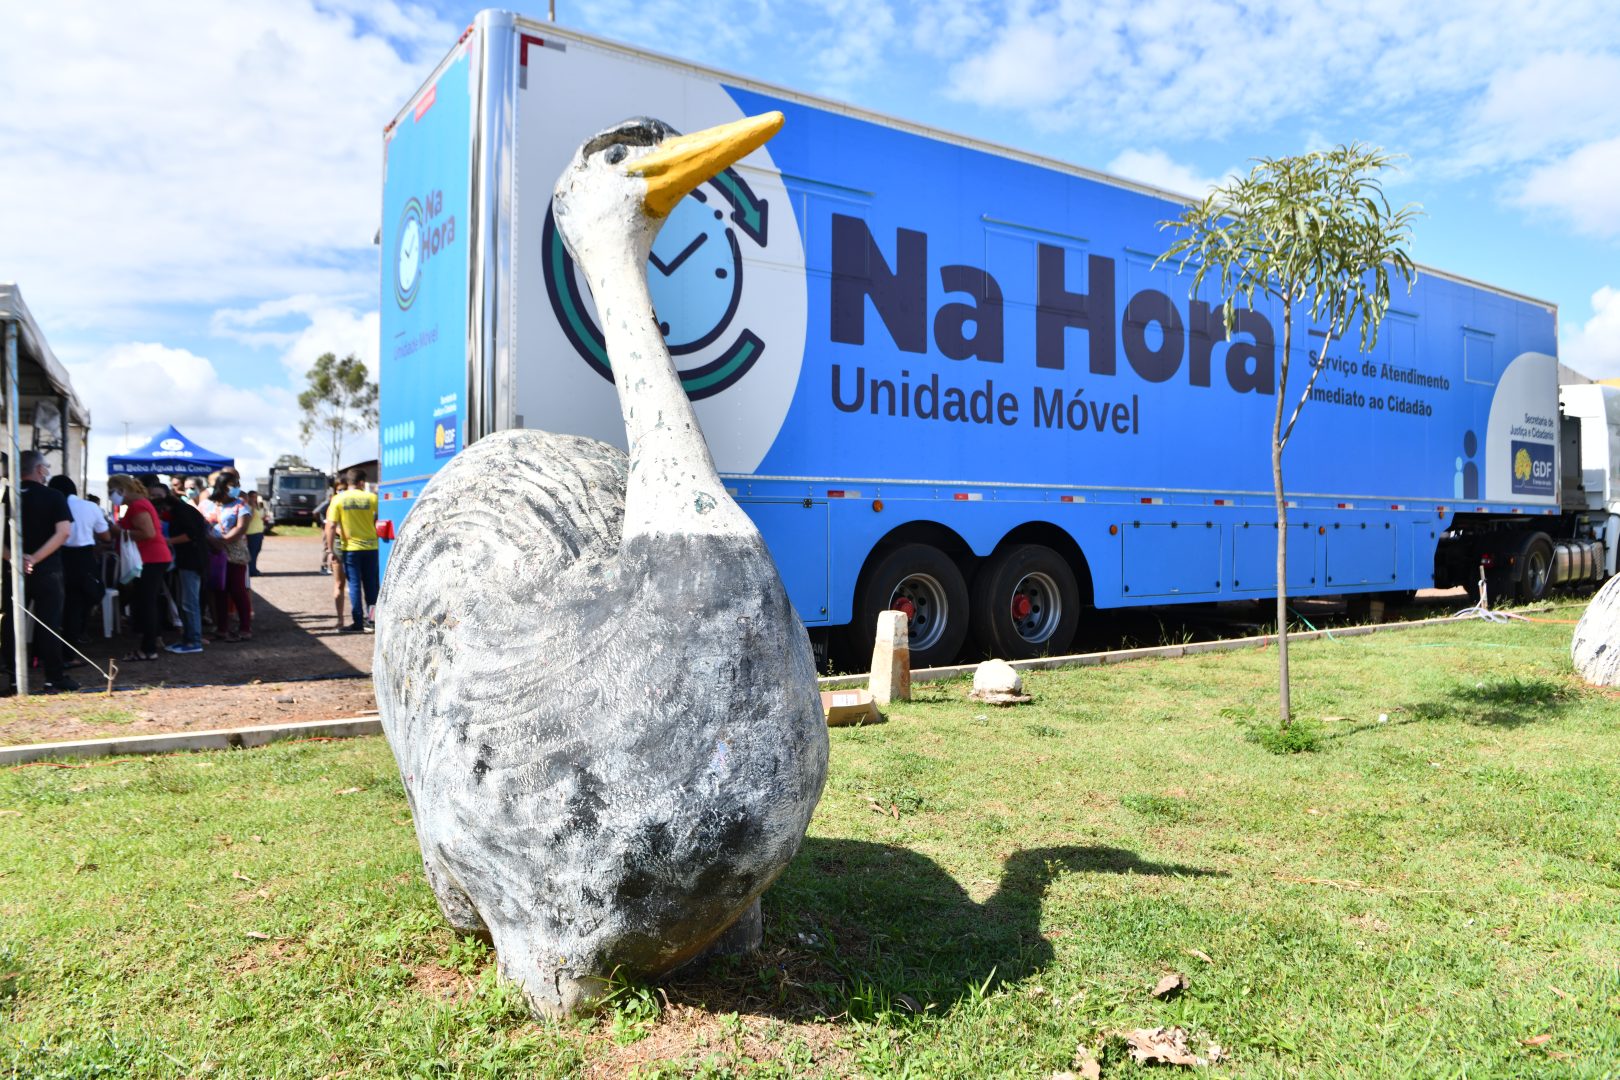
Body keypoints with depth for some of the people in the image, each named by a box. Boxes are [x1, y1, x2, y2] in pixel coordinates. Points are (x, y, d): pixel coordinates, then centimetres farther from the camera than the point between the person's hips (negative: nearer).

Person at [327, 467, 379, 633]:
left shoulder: (338, 499, -3)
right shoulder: (371, 498, -3)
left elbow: (331, 525, -6)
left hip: (350, 547, -1)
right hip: (370, 546, 1)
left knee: (354, 584, 5)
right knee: (371, 583, 12)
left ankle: (358, 622, 5)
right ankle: (370, 618, 12)